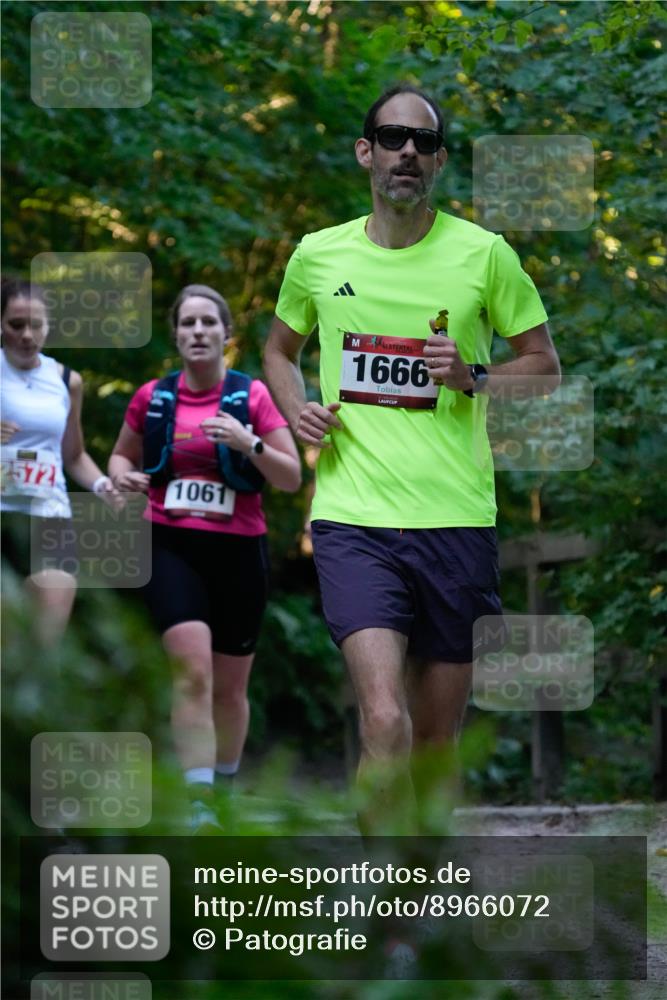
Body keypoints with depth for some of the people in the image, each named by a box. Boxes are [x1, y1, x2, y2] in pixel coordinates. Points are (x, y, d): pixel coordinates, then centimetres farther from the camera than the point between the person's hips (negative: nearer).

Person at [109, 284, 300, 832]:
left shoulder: (252, 395, 0)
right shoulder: (152, 398, 4)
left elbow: (293, 478, -1)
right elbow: (122, 455, 20)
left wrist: (248, 442, -18)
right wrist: (123, 477, -3)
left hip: (239, 550, 1)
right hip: (172, 546, -1)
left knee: (229, 688, 11)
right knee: (193, 671, -20)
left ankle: (225, 790, 33)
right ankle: (200, 809, -25)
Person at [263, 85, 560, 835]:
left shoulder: (483, 254, 2)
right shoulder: (318, 255, 7)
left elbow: (544, 364, 10)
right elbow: (279, 350, 24)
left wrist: (472, 378, -9)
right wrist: (296, 409, 3)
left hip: (456, 520, 1)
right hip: (352, 520, -1)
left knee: (435, 737, 8)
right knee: (385, 724, -19)